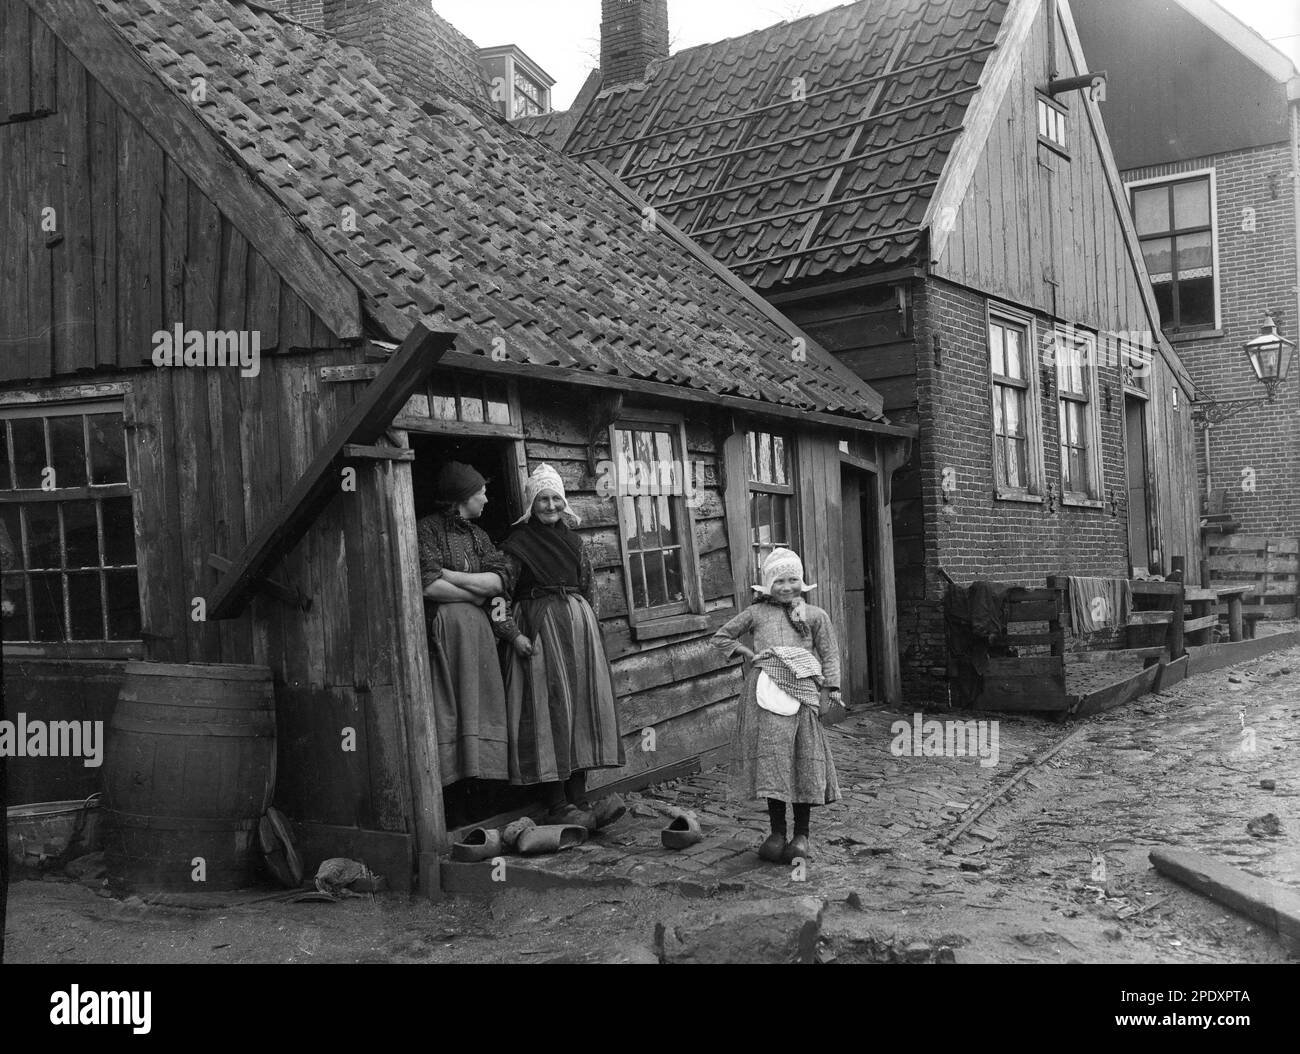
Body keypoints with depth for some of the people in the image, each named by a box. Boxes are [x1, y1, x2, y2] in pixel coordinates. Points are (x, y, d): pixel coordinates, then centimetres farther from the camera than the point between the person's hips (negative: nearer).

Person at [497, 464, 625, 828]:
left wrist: (587, 624, 13)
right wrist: (513, 634, -16)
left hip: (579, 624, 6)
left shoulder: (572, 539, 13)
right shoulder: (518, 543, -4)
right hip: (539, 629, -6)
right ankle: (558, 806, -5)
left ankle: (579, 800, 8)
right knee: (550, 709, -8)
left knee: (583, 706, 3)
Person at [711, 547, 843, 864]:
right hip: (765, 691, 0)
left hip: (801, 691, 0)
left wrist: (833, 689, 1)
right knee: (771, 757, -2)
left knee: (803, 760, 0)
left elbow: (829, 653, 12)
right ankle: (777, 832, 9)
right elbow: (720, 637, 20)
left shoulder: (815, 616, 14)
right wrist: (749, 654, 8)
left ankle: (801, 834, 11)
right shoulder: (756, 613, 14)